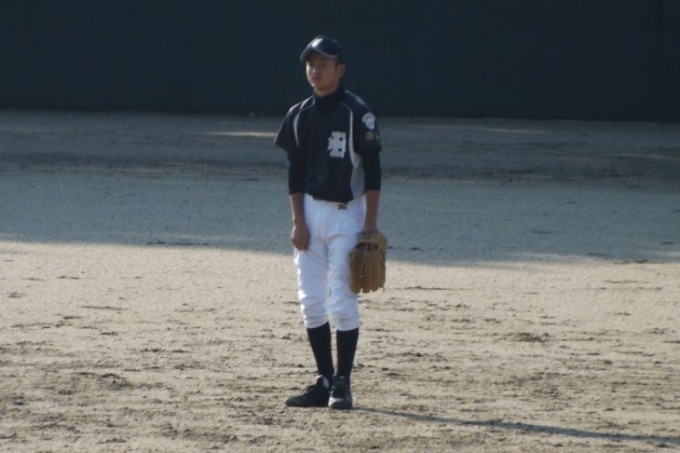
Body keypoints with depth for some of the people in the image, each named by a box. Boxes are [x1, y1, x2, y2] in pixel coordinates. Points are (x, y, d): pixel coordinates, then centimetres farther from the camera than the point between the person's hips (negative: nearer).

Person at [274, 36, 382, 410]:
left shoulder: (357, 113, -7)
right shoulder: (300, 116, 6)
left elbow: (373, 171, -7)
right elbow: (294, 172, 7)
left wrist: (371, 224, -12)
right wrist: (298, 222, -2)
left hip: (347, 214, -5)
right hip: (311, 212, 5)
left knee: (342, 302, -7)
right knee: (311, 301, 4)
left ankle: (343, 383, -2)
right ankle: (324, 381, 11)